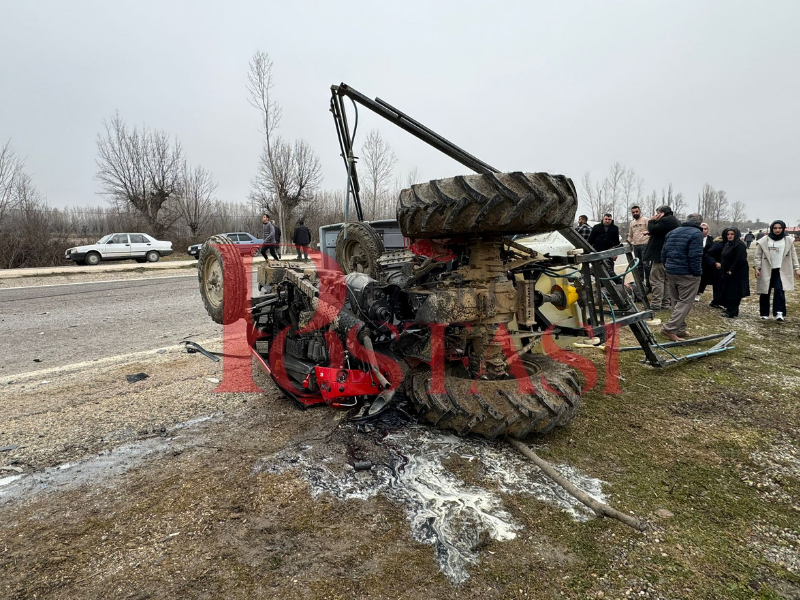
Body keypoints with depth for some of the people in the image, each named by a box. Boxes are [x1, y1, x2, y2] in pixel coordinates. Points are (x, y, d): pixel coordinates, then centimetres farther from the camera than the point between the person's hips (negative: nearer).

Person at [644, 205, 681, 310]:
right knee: (667, 280, 12)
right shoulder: (676, 222, 20)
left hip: (660, 256, -10)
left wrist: (651, 220, -3)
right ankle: (665, 304, 16)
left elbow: (652, 230, -19)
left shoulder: (665, 220, -14)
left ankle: (656, 304, -8)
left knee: (656, 280, -7)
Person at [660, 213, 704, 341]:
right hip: (687, 274, -7)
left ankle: (680, 330, 18)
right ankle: (670, 329, -12)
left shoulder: (672, 232, 12)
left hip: (671, 272, 8)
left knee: (677, 301, 14)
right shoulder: (696, 233, -10)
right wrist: (698, 273, -10)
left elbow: (664, 253, 14)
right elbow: (695, 256, -18)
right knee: (685, 302, -3)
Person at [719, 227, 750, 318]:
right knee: (726, 292, 12)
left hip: (737, 273, -9)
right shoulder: (727, 244, 13)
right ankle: (729, 309, 22)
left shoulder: (739, 245, -14)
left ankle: (732, 313, 1)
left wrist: (731, 270, -19)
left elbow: (740, 259, -22)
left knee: (733, 293, -4)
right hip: (727, 273, 9)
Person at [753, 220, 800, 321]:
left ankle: (779, 312, -14)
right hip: (766, 271, 0)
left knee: (779, 289, -17)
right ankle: (764, 313, 16)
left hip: (781, 271, 0)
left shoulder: (789, 240, 5)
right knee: (765, 292, 5)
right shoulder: (764, 241, -1)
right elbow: (758, 256, 0)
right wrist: (757, 268, -9)